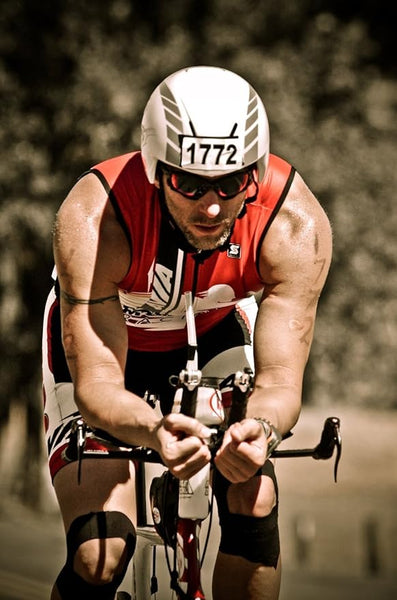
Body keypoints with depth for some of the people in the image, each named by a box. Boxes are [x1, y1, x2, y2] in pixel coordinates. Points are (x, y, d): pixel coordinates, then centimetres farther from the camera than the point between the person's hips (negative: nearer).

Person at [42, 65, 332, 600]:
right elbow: (97, 385, -38)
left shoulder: (296, 224, -32)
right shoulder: (92, 219, -38)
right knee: (99, 555, -18)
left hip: (214, 336, 2)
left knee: (254, 501, -21)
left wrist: (260, 428, -56)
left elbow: (281, 380, -32)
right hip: (103, 340, -2)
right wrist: (156, 430, -60)